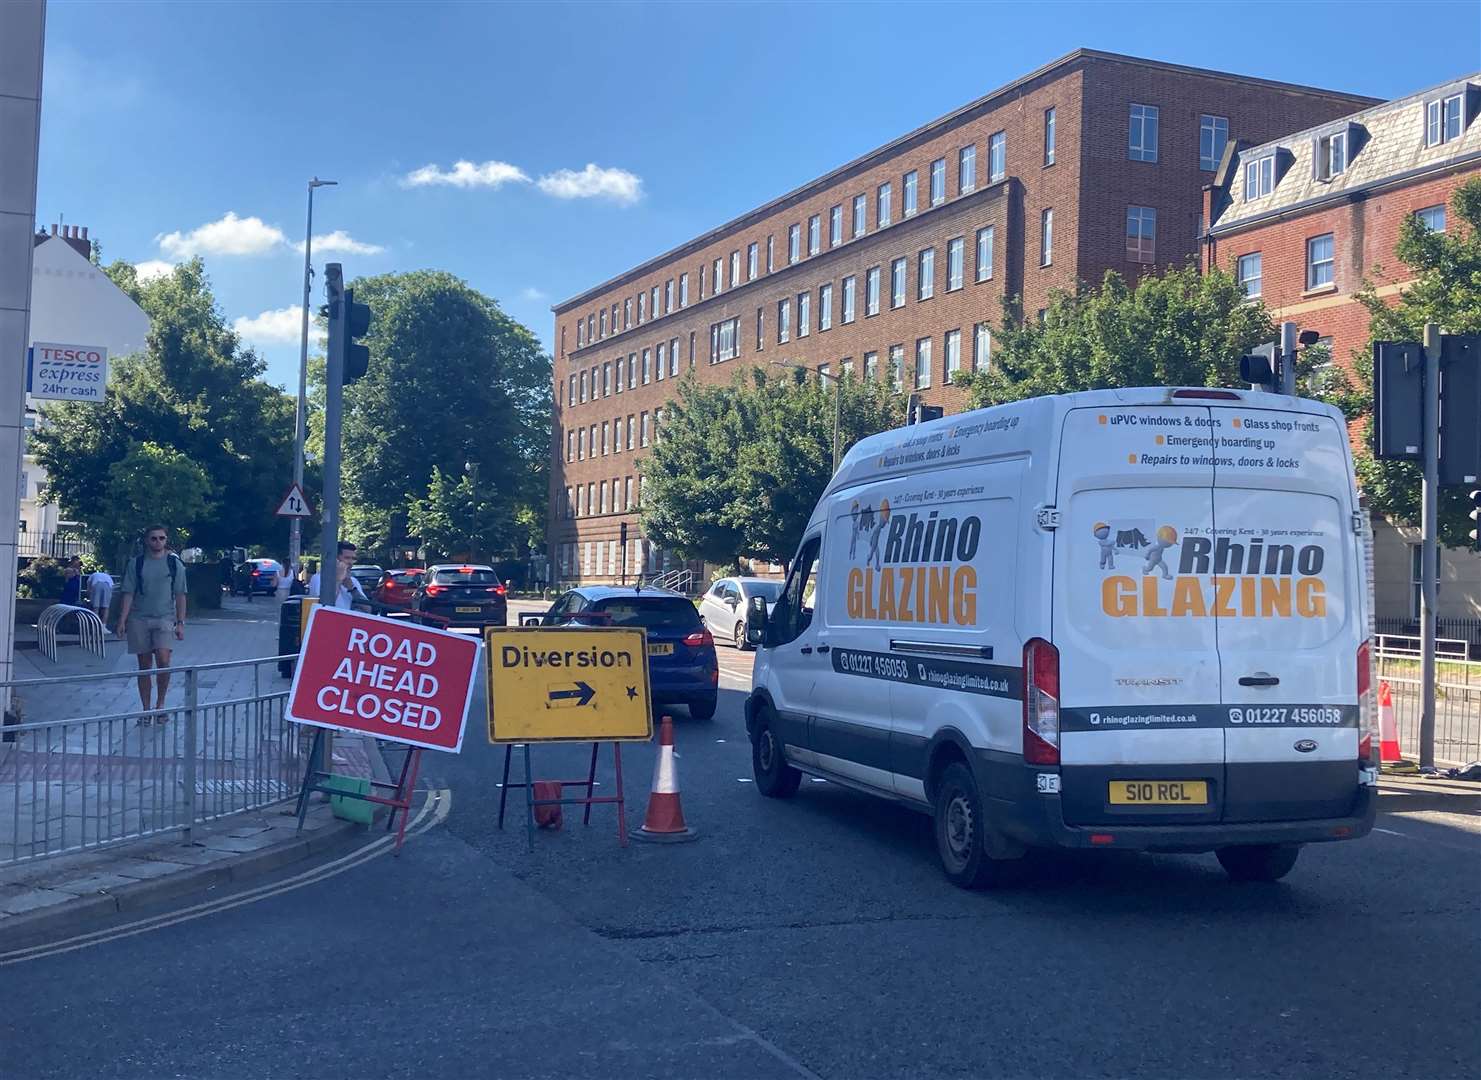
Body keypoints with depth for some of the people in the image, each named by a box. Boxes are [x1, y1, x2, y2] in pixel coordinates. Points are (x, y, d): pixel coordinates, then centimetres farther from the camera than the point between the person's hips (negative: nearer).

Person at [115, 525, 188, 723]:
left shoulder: (175, 564, 5)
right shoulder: (136, 564, 5)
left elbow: (180, 596, 6)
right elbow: (128, 594, 4)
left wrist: (180, 623, 0)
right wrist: (122, 621, -5)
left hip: (164, 618, -1)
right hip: (139, 619, 1)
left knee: (163, 660, -19)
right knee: (144, 666, 5)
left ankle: (160, 703, -1)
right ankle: (146, 710, 14)